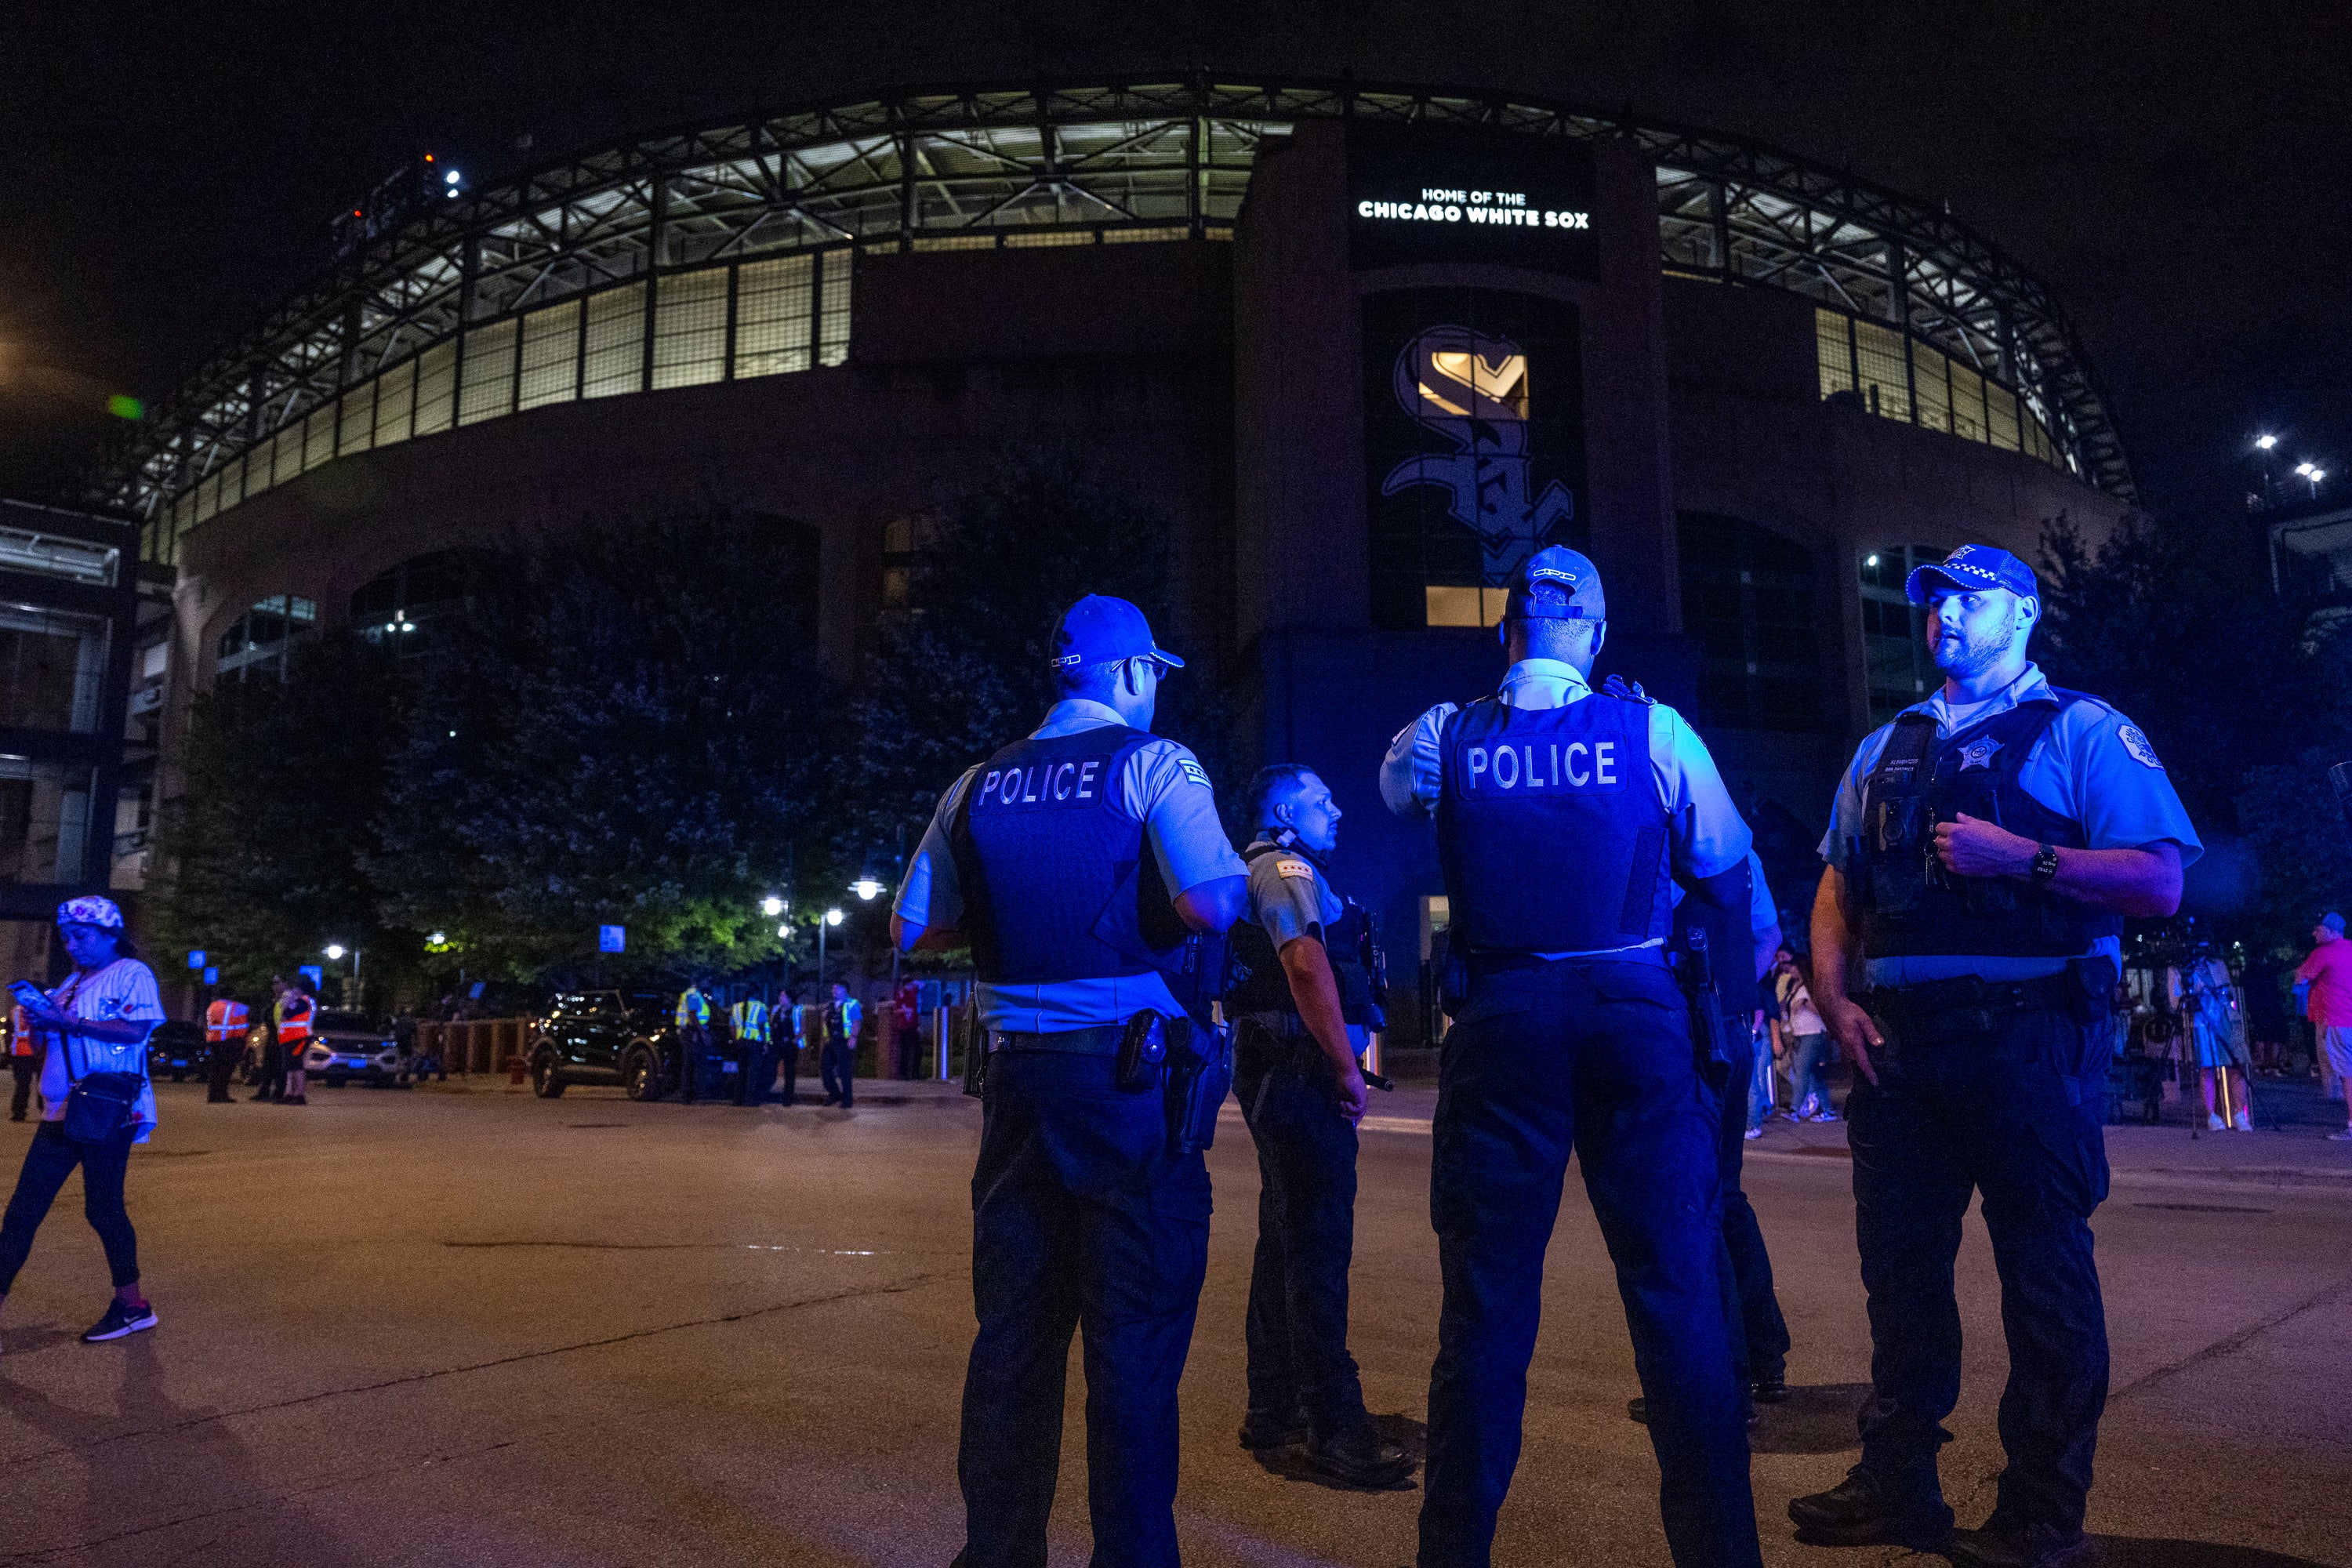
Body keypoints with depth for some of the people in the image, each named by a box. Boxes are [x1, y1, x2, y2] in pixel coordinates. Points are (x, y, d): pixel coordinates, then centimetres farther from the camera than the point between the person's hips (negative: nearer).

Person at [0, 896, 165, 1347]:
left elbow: (135, 1031, -18)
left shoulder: (132, 974, -4)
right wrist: (40, 1020, 3)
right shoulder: (73, 982, 20)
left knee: (103, 1208, -2)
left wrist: (69, 1023, -21)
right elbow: (60, 1037, 24)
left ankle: (131, 1302, 10)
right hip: (61, 1111, 8)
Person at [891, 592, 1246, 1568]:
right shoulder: (1153, 763, -5)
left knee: (1013, 1328, 16)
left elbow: (911, 928, 10)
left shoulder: (980, 786, 10)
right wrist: (1254, 872, 2)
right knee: (1134, 1336, 4)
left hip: (1018, 1074, 5)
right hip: (1130, 1080, -5)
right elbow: (1210, 903, -19)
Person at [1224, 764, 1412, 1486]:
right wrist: (1347, 1068, -20)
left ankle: (1273, 1407, 24)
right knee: (1318, 1245, -9)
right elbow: (1306, 963, -23)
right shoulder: (1286, 867, -9)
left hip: (1280, 1073, 11)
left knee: (1287, 1238, 15)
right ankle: (1334, 1427, -6)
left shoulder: (1271, 871, 24)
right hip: (1300, 1071, -11)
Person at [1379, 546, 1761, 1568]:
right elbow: (1730, 874, 6)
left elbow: (1393, 791, 22)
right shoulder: (1653, 731, -2)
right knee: (1677, 1292, 9)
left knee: (1485, 1302, 9)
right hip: (1640, 1021, 0)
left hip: (1499, 1024, 1)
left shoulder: (1445, 738, 0)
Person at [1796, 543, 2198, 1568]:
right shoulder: (1886, 750, 18)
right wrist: (1835, 1000, 3)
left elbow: (2160, 881, -8)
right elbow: (1838, 890, 17)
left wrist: (2020, 856, -18)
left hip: (2029, 1043, -5)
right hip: (1898, 1043, 5)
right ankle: (1897, 1485, 25)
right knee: (1900, 1266, 11)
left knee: (2044, 1274, 3)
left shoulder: (2084, 733, 2)